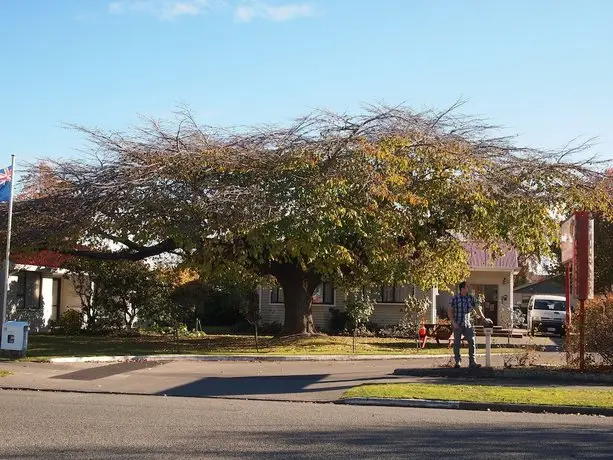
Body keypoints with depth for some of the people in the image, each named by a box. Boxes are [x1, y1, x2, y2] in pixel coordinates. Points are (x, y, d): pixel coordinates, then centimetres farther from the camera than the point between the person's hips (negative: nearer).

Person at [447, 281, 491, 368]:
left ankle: (472, 361, 2)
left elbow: (477, 309, 13)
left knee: (472, 342, -5)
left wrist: (484, 319, 13)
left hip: (467, 324, 3)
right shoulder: (455, 298, -7)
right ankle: (458, 362, 11)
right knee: (457, 343, 1)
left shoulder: (471, 298, 4)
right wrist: (453, 322, -11)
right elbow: (449, 311, -4)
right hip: (457, 325, -3)